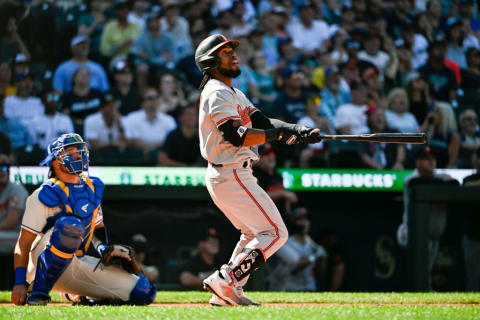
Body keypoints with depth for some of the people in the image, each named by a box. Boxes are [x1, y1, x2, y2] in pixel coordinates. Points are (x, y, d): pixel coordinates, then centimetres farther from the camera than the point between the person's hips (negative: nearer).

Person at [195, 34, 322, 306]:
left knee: (254, 233, 22)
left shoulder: (234, 94, 19)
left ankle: (229, 293, 18)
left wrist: (297, 130, -8)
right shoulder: (218, 94, -13)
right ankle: (224, 281, -12)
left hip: (223, 177, 11)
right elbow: (237, 136, -24)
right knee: (275, 233, -8)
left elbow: (262, 122, 8)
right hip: (232, 178, -11)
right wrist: (279, 134, -25)